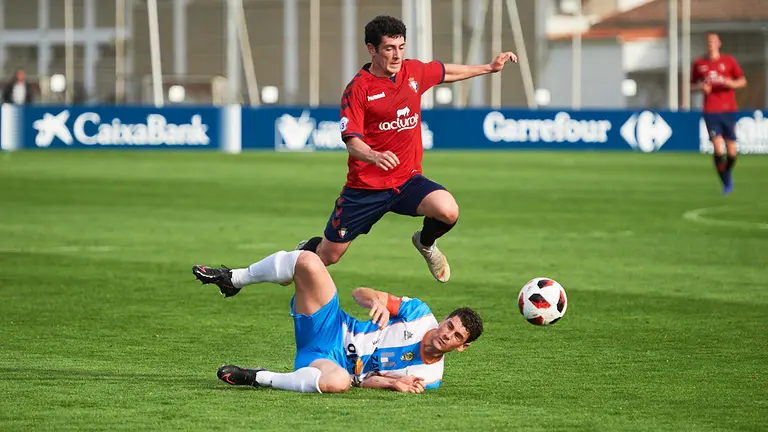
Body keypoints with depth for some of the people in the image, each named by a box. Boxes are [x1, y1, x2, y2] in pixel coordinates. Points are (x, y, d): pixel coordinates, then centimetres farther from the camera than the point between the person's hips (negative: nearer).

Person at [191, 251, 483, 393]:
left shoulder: (429, 376, -5)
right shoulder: (421, 314, 0)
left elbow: (359, 381, -3)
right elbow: (359, 294, 3)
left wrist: (392, 381, -25)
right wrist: (378, 301, -21)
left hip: (336, 362, -3)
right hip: (332, 327, 3)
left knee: (337, 381, -47)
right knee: (306, 261, -21)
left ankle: (258, 378, -28)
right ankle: (232, 280, -3)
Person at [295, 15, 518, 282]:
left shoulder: (413, 71, 1)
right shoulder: (358, 89, -14)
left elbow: (447, 73, 22)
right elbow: (352, 141, -20)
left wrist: (490, 68, 25)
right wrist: (375, 156, -40)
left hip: (407, 180, 4)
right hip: (365, 187, -3)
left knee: (448, 211, -25)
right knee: (328, 257, 3)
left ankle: (425, 243, 10)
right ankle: (306, 250, 42)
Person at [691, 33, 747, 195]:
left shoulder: (729, 61, 4)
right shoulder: (699, 64, 6)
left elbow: (743, 81, 7)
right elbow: (693, 84, 16)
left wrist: (730, 83, -13)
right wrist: (701, 87, -7)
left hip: (728, 110, 1)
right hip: (710, 111, -1)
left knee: (731, 151, 1)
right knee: (718, 148, -15)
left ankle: (728, 173, 31)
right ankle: (726, 182, -3)